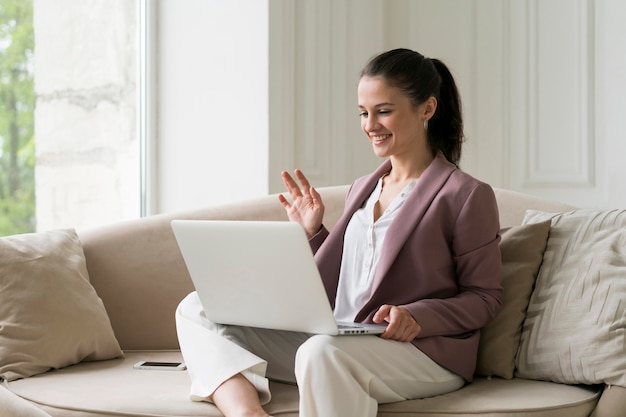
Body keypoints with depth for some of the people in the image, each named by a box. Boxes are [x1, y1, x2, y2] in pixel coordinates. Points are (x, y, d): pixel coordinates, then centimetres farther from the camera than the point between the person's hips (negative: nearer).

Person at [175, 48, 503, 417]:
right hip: (338, 342, 8)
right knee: (197, 309, -6)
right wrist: (312, 233, 10)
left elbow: (485, 297, -2)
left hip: (423, 354, -7)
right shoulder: (362, 189, 21)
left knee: (321, 350, -41)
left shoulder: (467, 195, 0)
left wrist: (416, 317, -17)